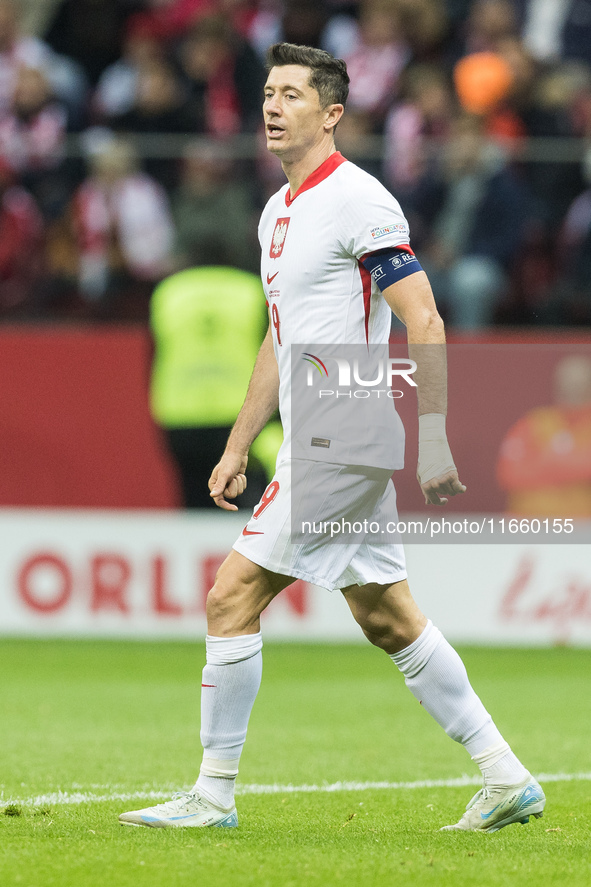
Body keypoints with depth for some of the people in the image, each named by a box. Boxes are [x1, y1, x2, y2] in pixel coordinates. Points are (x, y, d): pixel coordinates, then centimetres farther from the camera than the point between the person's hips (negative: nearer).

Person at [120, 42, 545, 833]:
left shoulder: (358, 200, -13)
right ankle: (506, 778, 16)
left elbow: (424, 324, -16)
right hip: (316, 445, 9)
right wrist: (238, 447, 22)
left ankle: (214, 793, 0)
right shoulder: (278, 211, 15)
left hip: (343, 443, -9)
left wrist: (433, 441, -21)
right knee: (389, 620, 11)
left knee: (232, 598, -8)